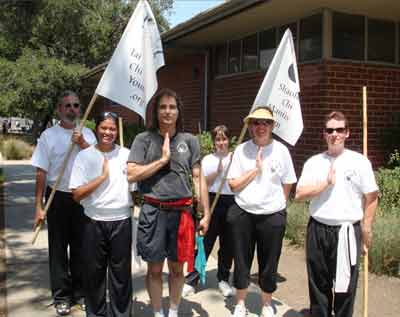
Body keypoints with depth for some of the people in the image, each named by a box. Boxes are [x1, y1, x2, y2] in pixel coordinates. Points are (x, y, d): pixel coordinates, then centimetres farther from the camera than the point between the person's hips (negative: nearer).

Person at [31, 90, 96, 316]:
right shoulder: (49, 135, -3)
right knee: (58, 249, 6)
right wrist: (39, 206, -8)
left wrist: (83, 144, -16)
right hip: (57, 197, -2)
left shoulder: (88, 134, 5)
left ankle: (80, 292, 25)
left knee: (81, 247, 11)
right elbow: (41, 173, -5)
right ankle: (62, 297, 17)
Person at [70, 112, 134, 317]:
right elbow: (77, 195, -9)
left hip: (122, 222, 1)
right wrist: (102, 176, -14)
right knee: (94, 273, 10)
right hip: (94, 223, 0)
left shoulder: (126, 154, 1)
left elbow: (135, 185, 11)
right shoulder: (85, 156, -2)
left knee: (121, 273, 9)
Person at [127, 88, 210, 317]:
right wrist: (162, 159, -12)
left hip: (182, 211, 2)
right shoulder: (144, 139, 1)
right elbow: (131, 174, -8)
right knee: (155, 268, 9)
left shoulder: (190, 140, 7)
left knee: (177, 268, 13)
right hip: (153, 211, -1)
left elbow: (199, 178, 6)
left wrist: (206, 213, 2)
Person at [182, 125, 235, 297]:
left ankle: (223, 280, 24)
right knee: (205, 242, -1)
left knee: (228, 244, 9)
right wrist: (218, 170, -13)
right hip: (213, 202, -1)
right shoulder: (208, 159, 5)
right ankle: (191, 280, 7)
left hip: (231, 202, 1)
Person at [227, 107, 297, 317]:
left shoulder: (281, 150, -3)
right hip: (243, 214, 1)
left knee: (269, 263, 11)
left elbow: (287, 184, 4)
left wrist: (275, 204, 1)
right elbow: (233, 184, -4)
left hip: (273, 216, 0)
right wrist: (255, 170, -12)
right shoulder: (241, 150, -2)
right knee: (241, 261, 11)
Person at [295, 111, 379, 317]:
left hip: (346, 231, -3)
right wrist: (326, 182, -10)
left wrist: (366, 228, -3)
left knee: (345, 284, 4)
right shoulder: (313, 162, 5)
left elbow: (371, 197, -1)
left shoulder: (359, 161, -2)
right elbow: (299, 194, -2)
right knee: (318, 282, 14)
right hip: (317, 229, 3)